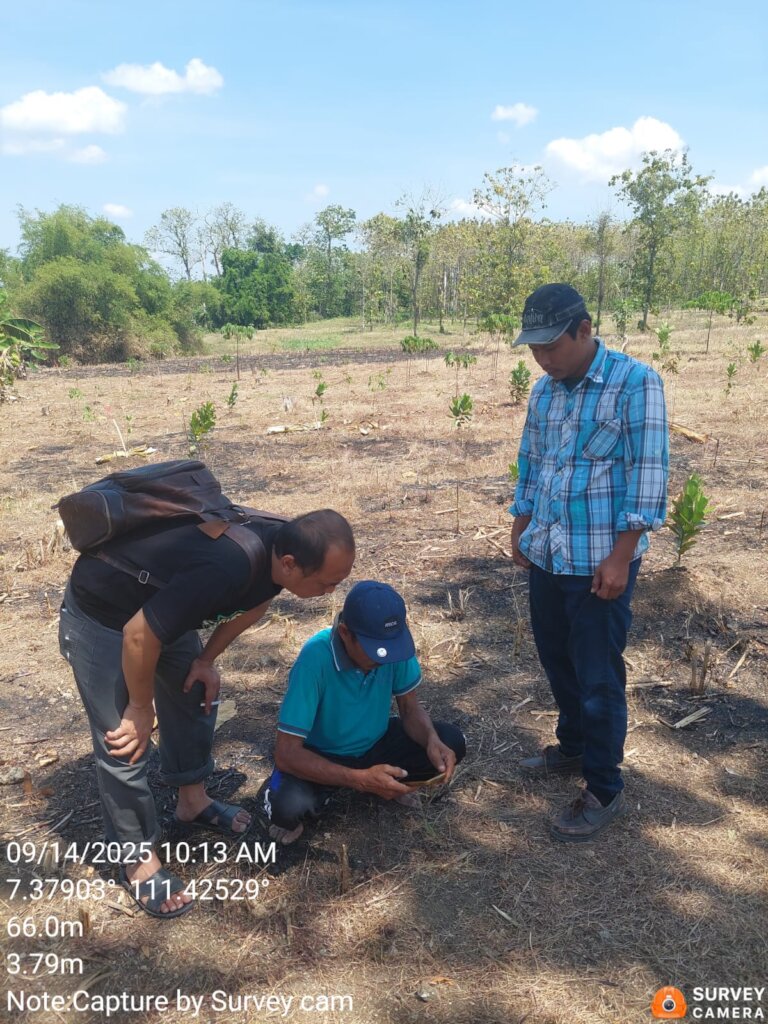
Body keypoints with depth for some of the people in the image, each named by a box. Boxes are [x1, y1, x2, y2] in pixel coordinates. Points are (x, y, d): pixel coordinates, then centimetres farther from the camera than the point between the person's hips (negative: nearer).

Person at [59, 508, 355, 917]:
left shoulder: (280, 544, -17)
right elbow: (139, 636, -30)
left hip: (158, 602, 8)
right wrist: (141, 708, -14)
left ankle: (192, 803, 39)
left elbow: (253, 600, 6)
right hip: (100, 613, -8)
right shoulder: (224, 570, -42)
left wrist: (206, 660, 6)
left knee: (195, 697, 17)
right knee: (124, 745, -3)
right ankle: (137, 860, 17)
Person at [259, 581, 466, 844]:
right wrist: (360, 779, -39)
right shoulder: (315, 658, -34)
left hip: (374, 744, 5)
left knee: (451, 741, -16)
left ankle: (386, 783, 10)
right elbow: (286, 754, -32)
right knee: (289, 805, -35)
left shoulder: (394, 641, -22)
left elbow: (410, 707, -6)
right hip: (323, 757, -4)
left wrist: (432, 740, -28)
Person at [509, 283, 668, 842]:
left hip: (599, 561, -6)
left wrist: (620, 556, -18)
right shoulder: (543, 391, 7)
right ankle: (573, 748, 41)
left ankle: (605, 792, 19)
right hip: (547, 556, 6)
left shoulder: (635, 382, -12)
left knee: (599, 678, 3)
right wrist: (520, 531, 16)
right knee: (558, 662, 19)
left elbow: (649, 472, -15)